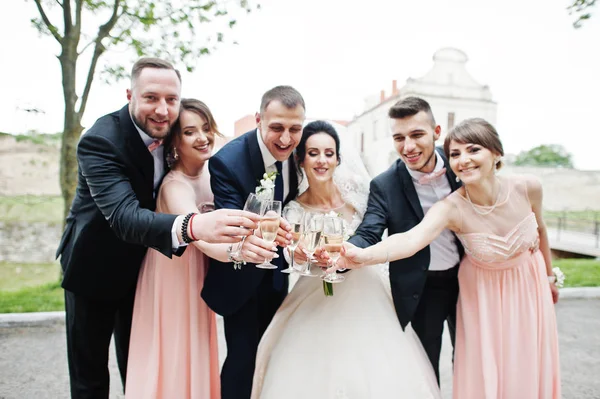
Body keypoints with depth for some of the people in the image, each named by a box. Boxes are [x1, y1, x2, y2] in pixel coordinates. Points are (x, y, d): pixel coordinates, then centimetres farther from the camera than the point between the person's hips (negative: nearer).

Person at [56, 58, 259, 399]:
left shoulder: (169, 133, -10)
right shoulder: (99, 141, -29)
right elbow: (123, 215, -45)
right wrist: (191, 226, -64)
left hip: (142, 265, 5)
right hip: (94, 266, -4)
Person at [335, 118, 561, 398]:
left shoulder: (528, 188, -20)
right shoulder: (452, 208, -30)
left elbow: (540, 228, 1)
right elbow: (411, 239, -47)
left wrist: (549, 275, 16)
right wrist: (362, 256, -65)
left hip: (529, 285, 3)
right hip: (484, 295, -2)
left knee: (529, 371, 15)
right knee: (485, 374, 7)